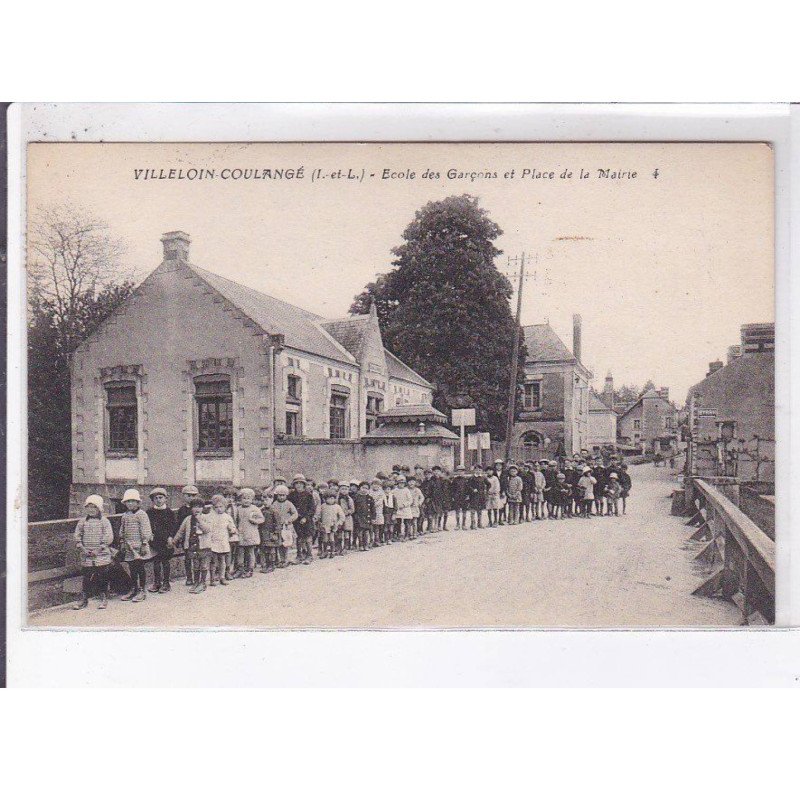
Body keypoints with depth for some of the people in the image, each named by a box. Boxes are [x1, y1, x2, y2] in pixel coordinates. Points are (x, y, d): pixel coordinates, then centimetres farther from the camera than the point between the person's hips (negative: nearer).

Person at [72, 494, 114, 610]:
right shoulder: (82, 521, 7)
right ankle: (83, 599, 9)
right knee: (85, 577, 2)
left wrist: (98, 550, -11)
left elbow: (108, 538, -6)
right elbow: (77, 536, 6)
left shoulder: (104, 521, -1)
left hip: (101, 556, -2)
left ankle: (104, 599, 12)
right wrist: (83, 549, -6)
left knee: (102, 578, 2)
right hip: (86, 557, 2)